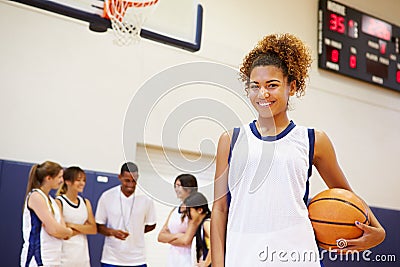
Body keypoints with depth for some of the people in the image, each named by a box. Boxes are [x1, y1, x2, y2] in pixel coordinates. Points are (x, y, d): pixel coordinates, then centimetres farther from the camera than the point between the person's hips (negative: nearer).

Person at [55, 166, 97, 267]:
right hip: (64, 258, -5)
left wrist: (73, 225, -11)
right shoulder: (59, 202, -6)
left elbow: (94, 229, 1)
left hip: (83, 257, 6)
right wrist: (84, 228, -7)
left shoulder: (86, 202, 11)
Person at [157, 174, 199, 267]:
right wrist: (176, 236, -9)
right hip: (172, 259, 7)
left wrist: (168, 238, 0)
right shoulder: (174, 210, 13)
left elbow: (186, 240, -16)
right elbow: (160, 237, 9)